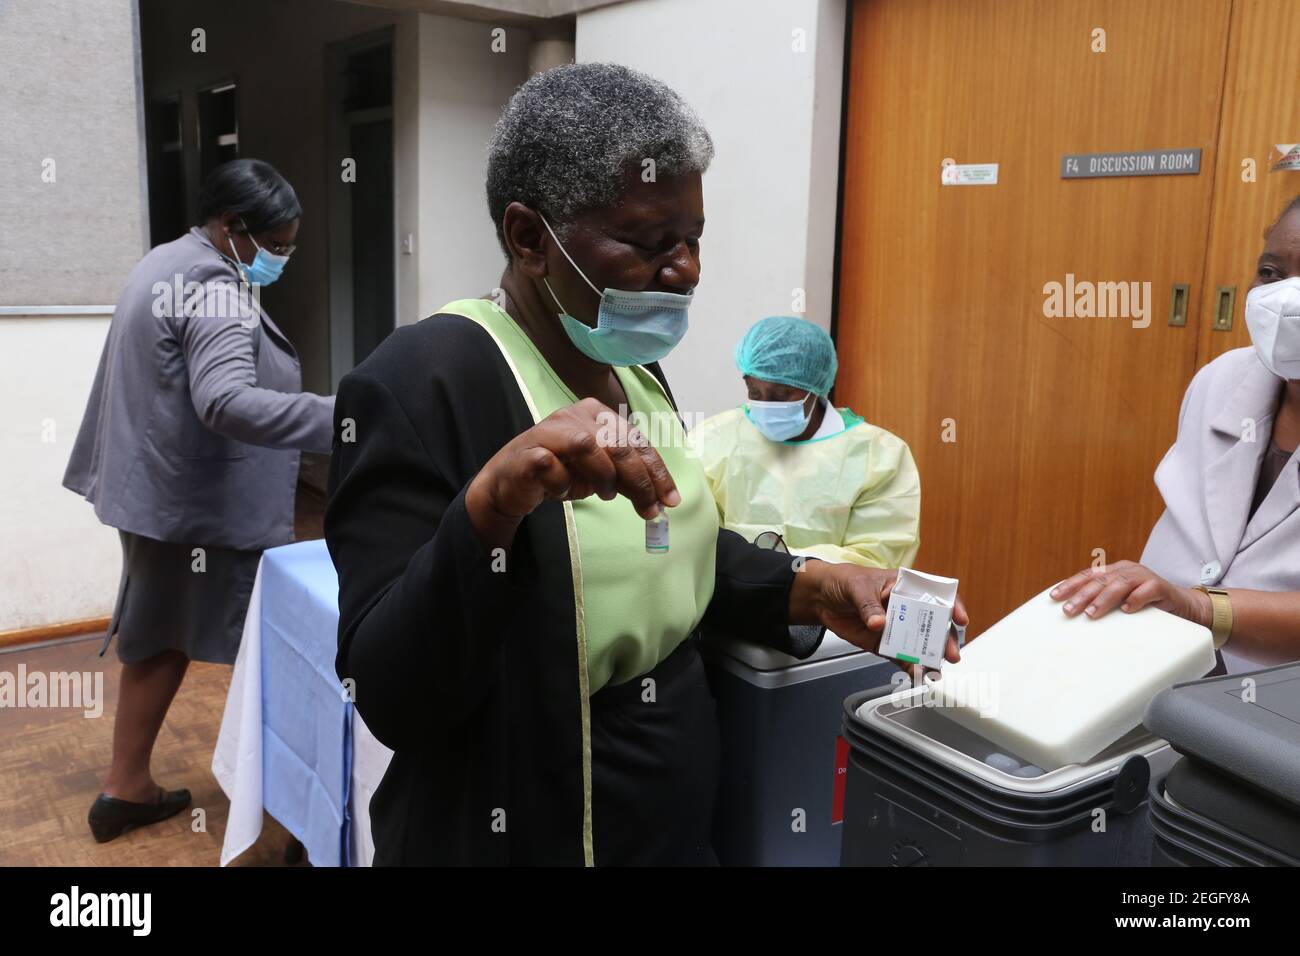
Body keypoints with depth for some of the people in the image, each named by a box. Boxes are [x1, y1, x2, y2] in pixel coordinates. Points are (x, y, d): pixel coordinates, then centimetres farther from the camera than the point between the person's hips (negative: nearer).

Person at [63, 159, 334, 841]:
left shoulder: (165, 264, 14)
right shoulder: (214, 288, -20)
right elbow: (227, 401, -35)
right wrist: (344, 419, -42)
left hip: (158, 490, 10)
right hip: (206, 504, -10)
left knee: (160, 637, 17)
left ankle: (126, 787, 26)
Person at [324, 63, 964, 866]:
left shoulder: (629, 365, 1)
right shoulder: (421, 383, -22)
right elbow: (392, 700, -25)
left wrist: (806, 590, -5)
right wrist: (490, 506, -39)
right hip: (523, 836, -7)